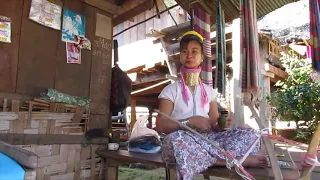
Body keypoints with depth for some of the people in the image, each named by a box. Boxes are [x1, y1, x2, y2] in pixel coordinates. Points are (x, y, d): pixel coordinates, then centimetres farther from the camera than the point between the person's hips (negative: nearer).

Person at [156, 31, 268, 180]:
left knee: (249, 134, -11)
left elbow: (214, 126, 13)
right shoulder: (170, 90, 1)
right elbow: (160, 126, -9)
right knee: (177, 139, -39)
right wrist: (190, 121, -20)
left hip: (207, 140, 4)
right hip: (183, 141, -3)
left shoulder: (209, 91, 13)